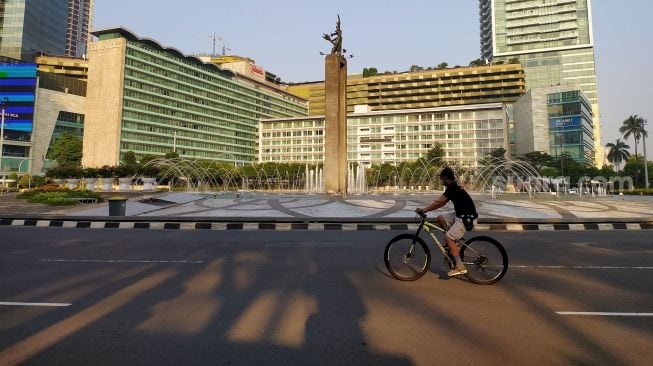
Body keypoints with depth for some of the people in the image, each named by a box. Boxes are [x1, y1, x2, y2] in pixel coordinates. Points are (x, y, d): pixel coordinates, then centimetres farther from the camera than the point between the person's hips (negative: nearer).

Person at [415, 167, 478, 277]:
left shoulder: (452, 187, -18)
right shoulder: (453, 187, 13)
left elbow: (439, 202, -21)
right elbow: (441, 202, 13)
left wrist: (424, 209, -15)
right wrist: (425, 209, 7)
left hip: (467, 218, -10)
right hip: (460, 214, 10)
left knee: (448, 237, -11)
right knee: (440, 218, 7)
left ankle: (460, 267, -5)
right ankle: (453, 245, 12)